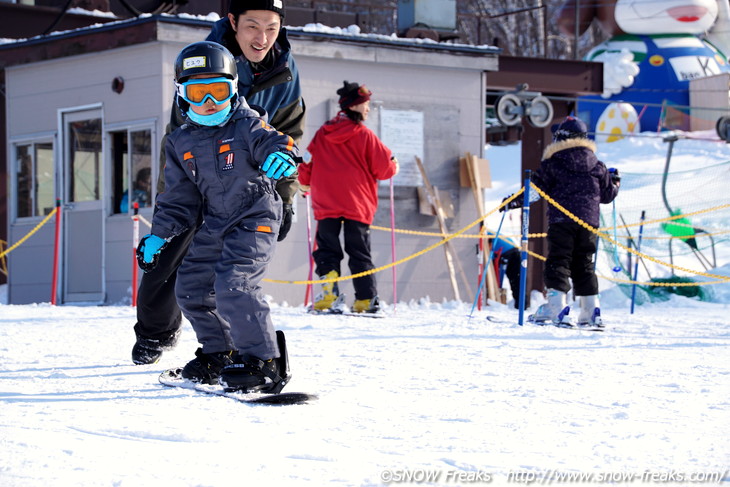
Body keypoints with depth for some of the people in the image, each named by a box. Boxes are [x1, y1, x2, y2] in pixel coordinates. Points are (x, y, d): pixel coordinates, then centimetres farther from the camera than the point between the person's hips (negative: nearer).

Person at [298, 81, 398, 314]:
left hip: (325, 205, 2)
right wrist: (393, 164, 18)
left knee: (327, 249, 9)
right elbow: (384, 169, -6)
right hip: (357, 205, -2)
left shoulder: (322, 134, 3)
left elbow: (306, 165, 9)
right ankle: (366, 300, 6)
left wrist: (306, 183, 30)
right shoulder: (364, 135, -7)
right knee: (359, 253, 7)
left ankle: (329, 289, -11)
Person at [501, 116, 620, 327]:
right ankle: (591, 309, 8)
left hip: (561, 220, -4)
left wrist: (512, 202, 5)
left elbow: (535, 189, -4)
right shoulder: (596, 165, 12)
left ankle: (557, 306, -19)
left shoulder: (553, 163, -1)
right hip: (589, 221, 4)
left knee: (558, 262, -5)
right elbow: (607, 194, 19)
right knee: (584, 264, 12)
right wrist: (615, 181, 39)